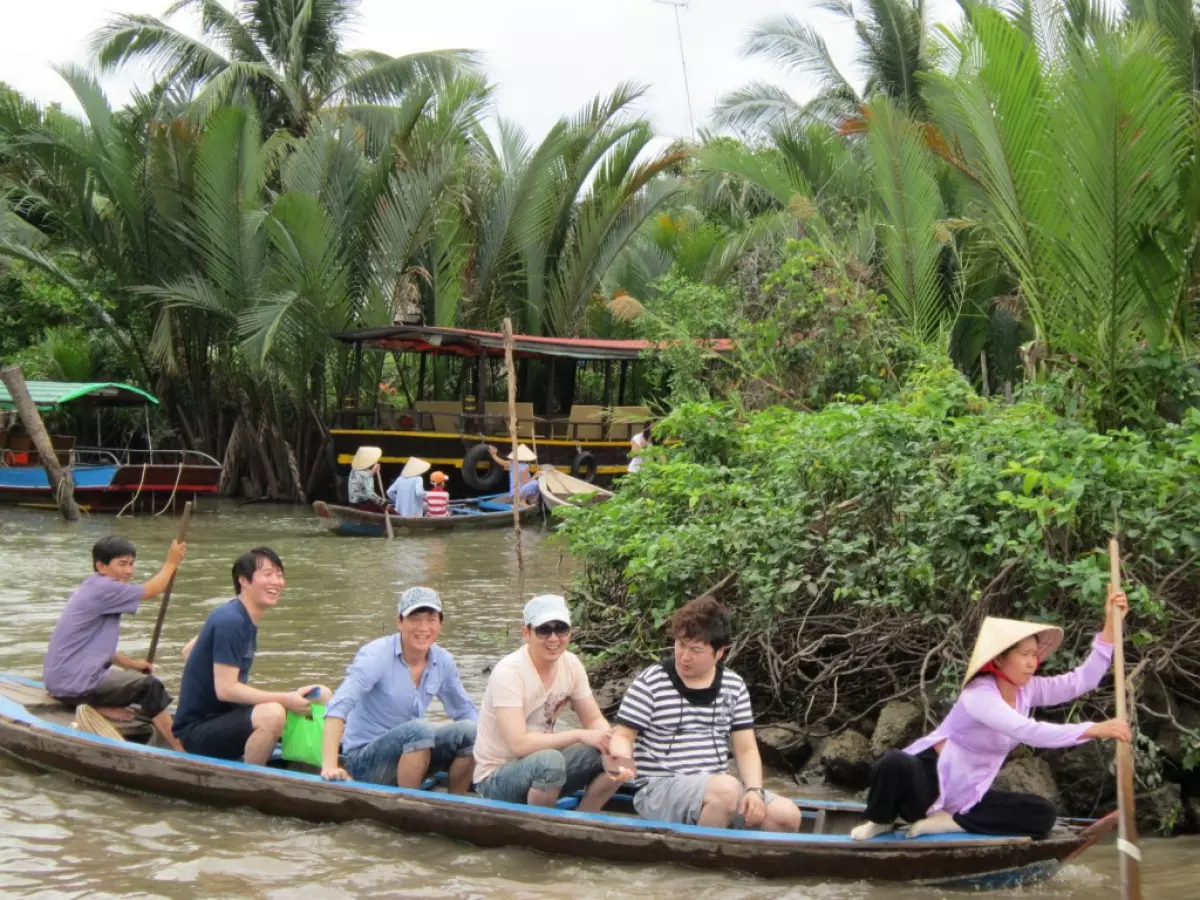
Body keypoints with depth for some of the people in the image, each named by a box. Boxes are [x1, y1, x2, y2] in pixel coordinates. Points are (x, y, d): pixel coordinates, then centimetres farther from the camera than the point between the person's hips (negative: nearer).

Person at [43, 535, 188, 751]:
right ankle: (181, 750, -9)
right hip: (76, 683, -10)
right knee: (149, 687, -10)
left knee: (137, 679, 27)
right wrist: (171, 562, 8)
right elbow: (152, 590, -7)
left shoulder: (91, 589, 16)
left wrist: (130, 664, 16)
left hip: (62, 679, 10)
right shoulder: (103, 588, -16)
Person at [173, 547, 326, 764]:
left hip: (220, 717, 10)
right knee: (272, 714, -36)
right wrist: (286, 699, -26)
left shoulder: (243, 617, 9)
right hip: (196, 730, -10)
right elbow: (225, 689, -25)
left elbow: (188, 650, 20)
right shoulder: (230, 621, -20)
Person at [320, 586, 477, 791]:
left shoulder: (443, 662, 0)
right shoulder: (376, 655, -17)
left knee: (469, 732, -16)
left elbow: (465, 711, 13)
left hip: (411, 750, 6)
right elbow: (338, 707, -28)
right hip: (364, 759, -6)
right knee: (420, 728, -32)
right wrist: (329, 766, -40)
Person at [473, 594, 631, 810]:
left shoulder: (571, 664, -4)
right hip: (497, 777, -7)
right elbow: (519, 744, -31)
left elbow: (595, 720, 3)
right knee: (550, 760, -36)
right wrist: (579, 735, -26)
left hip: (542, 764, 7)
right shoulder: (508, 672, -25)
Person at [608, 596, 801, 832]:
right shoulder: (651, 682, -3)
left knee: (787, 815, -17)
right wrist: (622, 759, -26)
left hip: (717, 791, 5)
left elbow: (746, 749, 9)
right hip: (660, 790, -5)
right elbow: (623, 735, -2)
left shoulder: (734, 686, 9)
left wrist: (754, 790, -10)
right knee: (727, 789, -35)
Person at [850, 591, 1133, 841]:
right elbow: (1028, 731, -38)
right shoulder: (979, 695, -24)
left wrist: (1110, 624, -13)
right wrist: (1094, 729, -43)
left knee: (1042, 814, -12)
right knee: (895, 763, -41)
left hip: (965, 796, 7)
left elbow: (1083, 680, -4)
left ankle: (948, 821, -11)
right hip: (928, 779, -7)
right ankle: (881, 821, -7)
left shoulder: (1027, 690, 1)